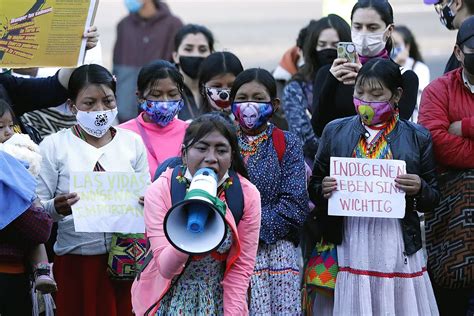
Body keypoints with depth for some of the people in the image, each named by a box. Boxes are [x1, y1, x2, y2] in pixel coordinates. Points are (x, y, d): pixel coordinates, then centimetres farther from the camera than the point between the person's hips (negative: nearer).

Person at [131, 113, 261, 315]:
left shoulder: (247, 195, -12)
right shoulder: (160, 191, -16)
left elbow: (241, 268, -7)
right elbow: (166, 268, -22)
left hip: (220, 298, 1)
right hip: (171, 298, -1)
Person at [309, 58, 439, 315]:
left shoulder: (417, 137, 6)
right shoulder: (335, 132, 10)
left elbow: (433, 198, 9)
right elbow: (314, 187, 14)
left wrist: (419, 189, -12)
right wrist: (322, 189, -8)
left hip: (397, 247, -1)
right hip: (351, 244, 1)